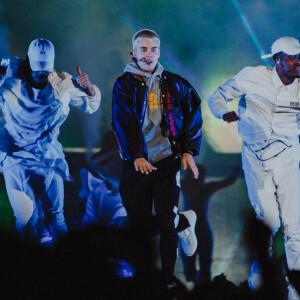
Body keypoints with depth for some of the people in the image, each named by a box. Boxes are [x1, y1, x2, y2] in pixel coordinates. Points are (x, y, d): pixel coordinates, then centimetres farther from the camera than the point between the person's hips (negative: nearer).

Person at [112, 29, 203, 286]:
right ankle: (185, 222, 30)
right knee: (141, 226, 3)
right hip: (137, 165, 0)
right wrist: (135, 156, -22)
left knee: (166, 223, -7)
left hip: (167, 161, 0)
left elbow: (193, 114, 14)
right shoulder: (124, 85, 2)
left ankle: (168, 281, 3)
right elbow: (123, 123, -9)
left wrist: (189, 150, 4)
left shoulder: (173, 84, 8)